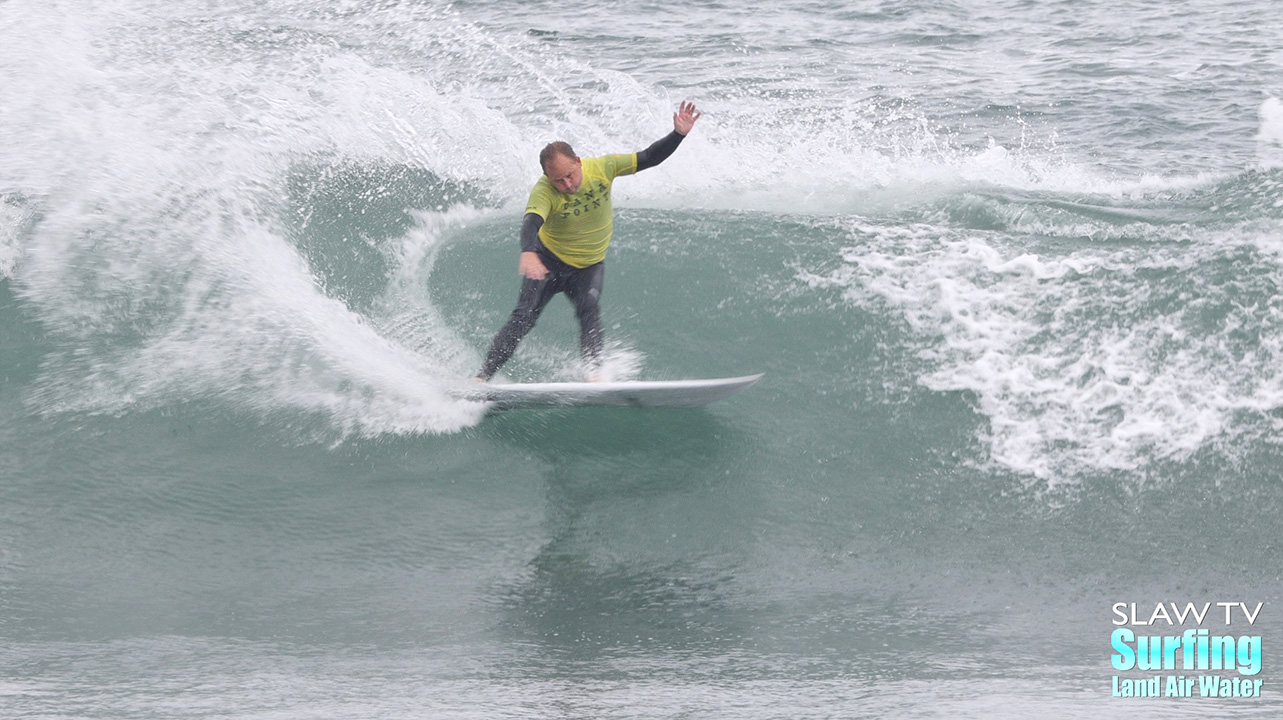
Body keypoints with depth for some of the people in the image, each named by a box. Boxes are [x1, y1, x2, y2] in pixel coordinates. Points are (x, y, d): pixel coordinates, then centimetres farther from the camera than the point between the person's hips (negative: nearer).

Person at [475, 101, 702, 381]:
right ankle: (483, 376, -8)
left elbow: (649, 158, -12)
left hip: (590, 266, 2)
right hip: (549, 261, -2)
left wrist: (679, 135, -25)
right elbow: (532, 221, -49)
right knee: (524, 316, -11)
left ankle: (593, 373, -33)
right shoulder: (543, 192, -29)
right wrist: (528, 253, -69)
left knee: (589, 310, -24)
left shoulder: (601, 168, -19)